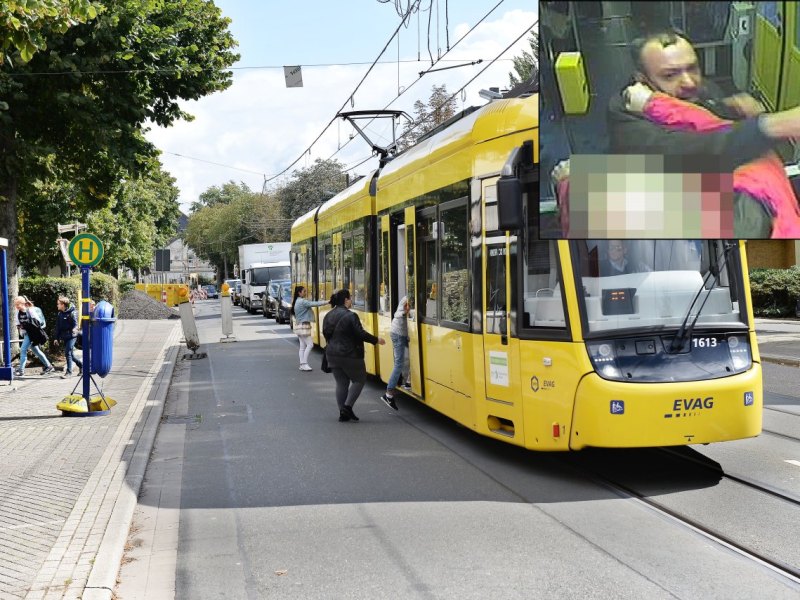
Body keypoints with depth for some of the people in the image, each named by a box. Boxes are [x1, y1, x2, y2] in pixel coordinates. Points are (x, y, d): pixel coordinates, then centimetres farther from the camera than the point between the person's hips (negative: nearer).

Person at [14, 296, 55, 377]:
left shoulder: (30, 310, -17)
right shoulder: (19, 313, 4)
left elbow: (38, 321, -15)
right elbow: (19, 324, 14)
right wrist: (21, 330, 0)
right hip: (26, 333, 8)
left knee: (23, 350, -12)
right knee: (36, 350, 13)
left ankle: (21, 370, -7)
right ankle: (48, 366, 22)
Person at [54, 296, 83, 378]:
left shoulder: (72, 313, -11)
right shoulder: (60, 313, 10)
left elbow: (75, 324, -14)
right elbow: (58, 326, 14)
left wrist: (74, 330, -32)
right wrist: (56, 337, 13)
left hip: (71, 336, -7)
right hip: (64, 337, 7)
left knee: (68, 353, -11)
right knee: (70, 354, 12)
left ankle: (69, 372, -6)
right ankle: (81, 365, 31)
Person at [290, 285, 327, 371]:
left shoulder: (297, 301, 14)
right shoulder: (302, 301, -16)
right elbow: (314, 304, -22)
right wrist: (326, 302, -21)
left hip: (299, 325, 10)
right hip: (303, 326, -10)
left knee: (302, 346, 8)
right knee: (310, 344, -7)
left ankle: (302, 364, 6)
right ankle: (304, 364, -7)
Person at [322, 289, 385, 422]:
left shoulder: (328, 316, 8)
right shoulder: (350, 316, -16)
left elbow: (326, 334, 15)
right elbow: (360, 333, -18)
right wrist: (376, 340, -6)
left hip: (332, 355, 7)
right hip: (350, 355, -7)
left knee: (341, 383, 12)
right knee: (359, 380, 9)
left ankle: (343, 412, 9)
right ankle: (347, 406, -3)